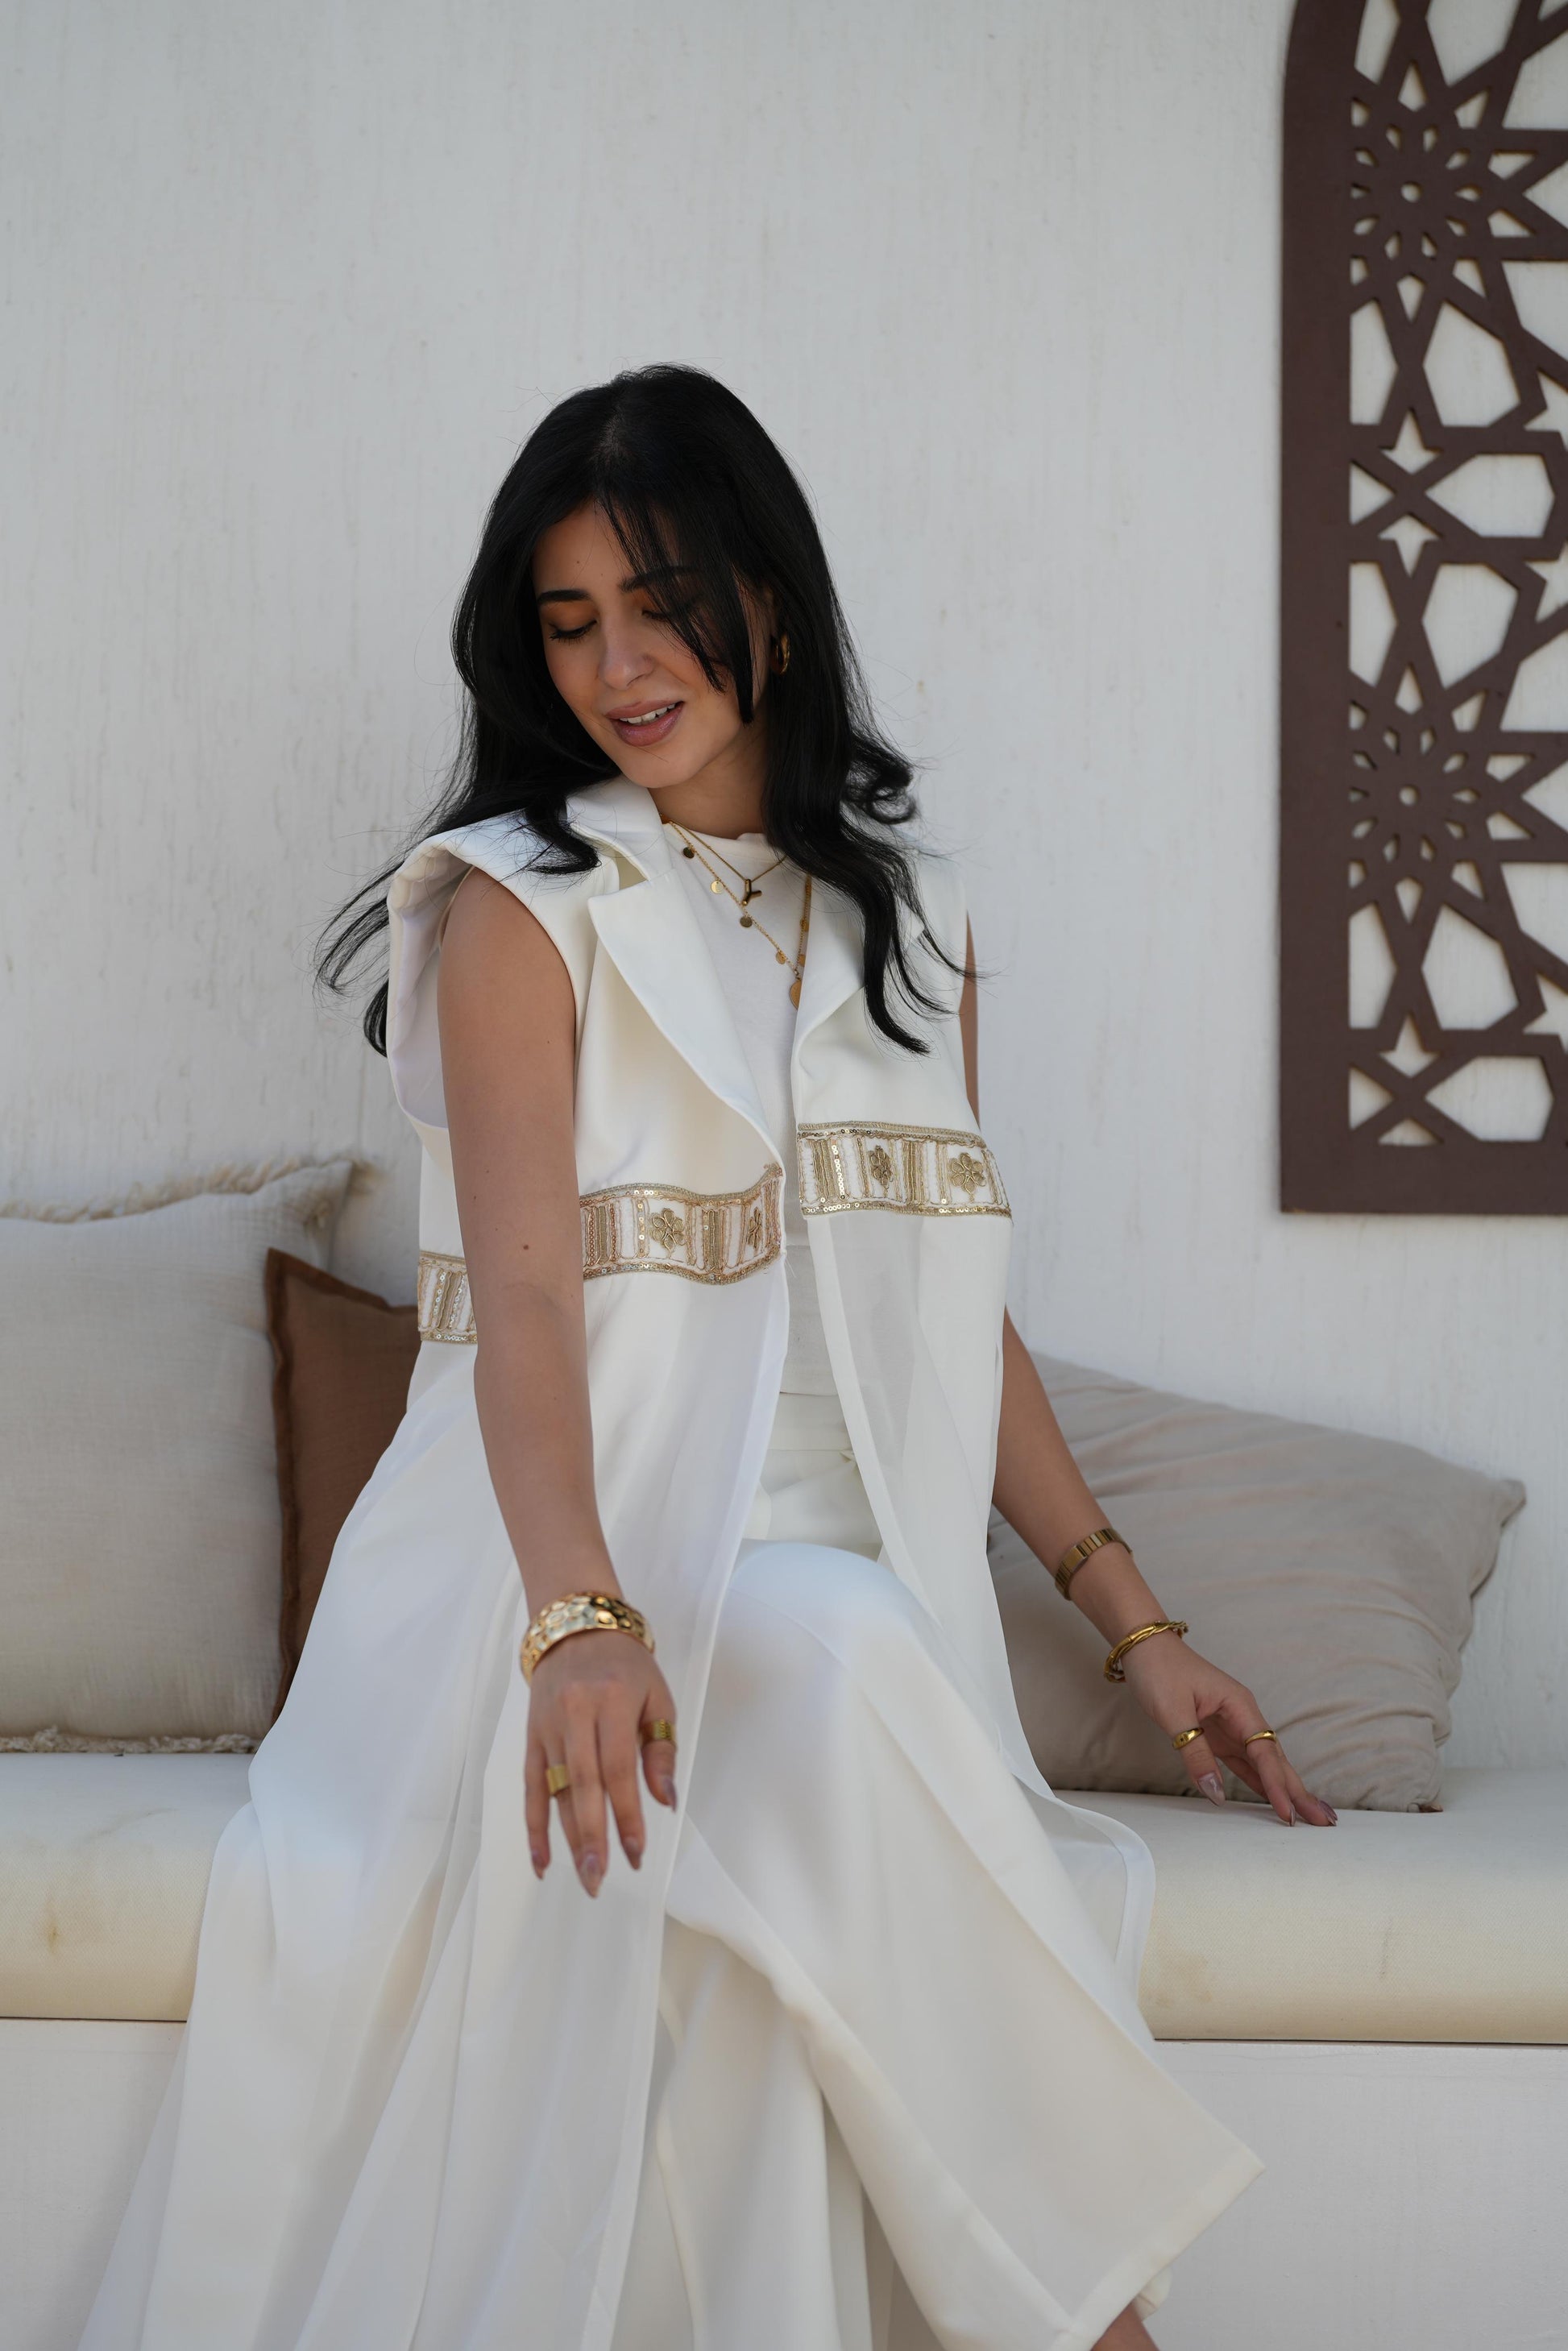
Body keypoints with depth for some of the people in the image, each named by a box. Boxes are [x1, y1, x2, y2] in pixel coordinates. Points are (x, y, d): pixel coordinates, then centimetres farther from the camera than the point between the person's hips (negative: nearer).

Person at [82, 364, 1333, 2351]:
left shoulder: (914, 922, 18)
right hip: (586, 1580, -3)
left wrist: (1134, 1625, 17)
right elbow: (522, 1293, -11)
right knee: (847, 1665, -35)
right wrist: (582, 1617, -29)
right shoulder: (526, 906, 4)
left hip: (858, 1601, 3)